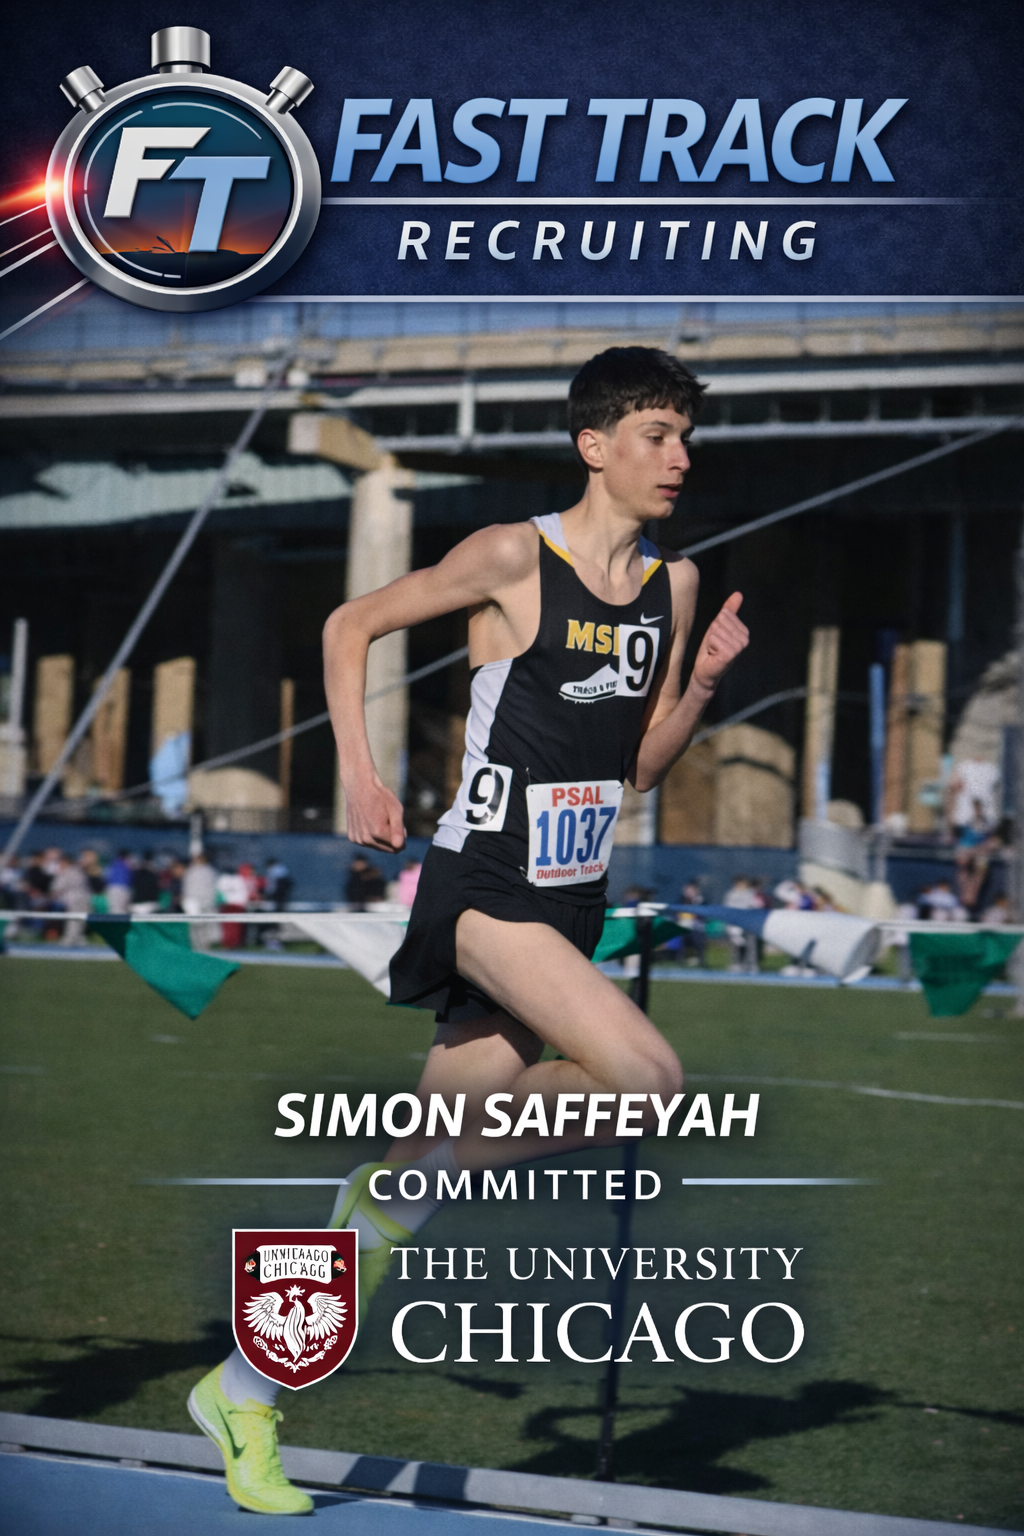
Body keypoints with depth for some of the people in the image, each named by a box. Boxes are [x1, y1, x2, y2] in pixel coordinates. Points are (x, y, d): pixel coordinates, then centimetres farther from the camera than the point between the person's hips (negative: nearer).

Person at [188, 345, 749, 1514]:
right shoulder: (514, 557, -9)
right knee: (648, 1076, -26)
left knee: (423, 1170, 6)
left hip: (572, 902, 7)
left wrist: (703, 681, -1)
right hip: (484, 887, -7)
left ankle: (243, 1394, 18)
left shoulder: (672, 584, 10)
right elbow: (351, 626, 0)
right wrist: (356, 775, -8)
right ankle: (427, 1176, -4)